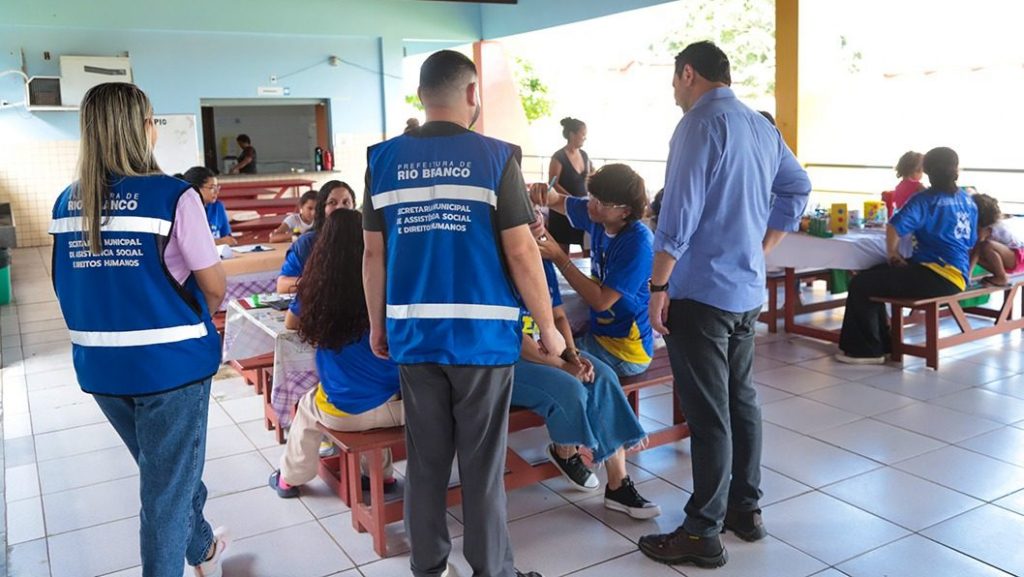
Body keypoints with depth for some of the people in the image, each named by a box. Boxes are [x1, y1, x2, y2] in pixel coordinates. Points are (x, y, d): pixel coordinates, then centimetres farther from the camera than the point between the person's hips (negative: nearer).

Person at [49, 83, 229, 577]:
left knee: (167, 469, 25)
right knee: (167, 488, 8)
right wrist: (200, 314, 11)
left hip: (99, 367, 7)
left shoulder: (67, 203, 2)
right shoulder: (173, 197, -16)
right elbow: (215, 286, -10)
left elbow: (70, 287, 10)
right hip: (169, 362, -6)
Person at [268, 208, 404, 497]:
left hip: (343, 412, -1)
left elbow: (290, 323, 13)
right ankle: (381, 472, 45)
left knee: (307, 407, 32)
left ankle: (290, 479, 48)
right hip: (395, 405, 1)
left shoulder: (316, 286, -7)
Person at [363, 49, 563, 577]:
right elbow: (521, 252, -9)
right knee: (482, 463, 8)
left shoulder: (384, 159, 3)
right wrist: (548, 327, 1)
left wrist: (377, 325, 16)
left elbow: (374, 253, 5)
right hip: (481, 332, -3)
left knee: (425, 459, 14)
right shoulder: (494, 157, -7)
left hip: (414, 333, 3)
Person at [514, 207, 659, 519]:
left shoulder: (543, 263, 6)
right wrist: (562, 366, -20)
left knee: (604, 378, -15)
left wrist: (574, 355, -8)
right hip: (509, 360, -7)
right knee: (569, 390, -29)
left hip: (547, 347, 8)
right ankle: (565, 453, 6)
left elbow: (559, 317, 10)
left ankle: (618, 486, -13)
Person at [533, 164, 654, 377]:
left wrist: (559, 258, -25)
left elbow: (601, 301, -26)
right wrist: (544, 194, -11)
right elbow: (559, 202, 13)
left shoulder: (638, 243, -25)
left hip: (625, 351, -8)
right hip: (598, 331, 8)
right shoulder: (598, 216, -3)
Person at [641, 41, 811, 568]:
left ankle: (703, 533, 7)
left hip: (700, 291, -8)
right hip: (746, 290, 9)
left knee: (708, 413, -3)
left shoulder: (701, 123, -13)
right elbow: (797, 189, 22)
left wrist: (658, 288, -15)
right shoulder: (762, 128, 13)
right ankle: (746, 509, 28)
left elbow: (679, 214, -19)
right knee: (741, 400, 16)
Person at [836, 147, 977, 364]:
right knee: (872, 277, 18)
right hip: (956, 275, 8)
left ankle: (867, 350, 0)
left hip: (936, 277, -8)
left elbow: (894, 227, -22)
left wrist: (893, 253, -6)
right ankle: (881, 343, 21)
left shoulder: (925, 200, -9)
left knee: (861, 284, -7)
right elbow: (970, 244, 19)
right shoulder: (968, 201, 13)